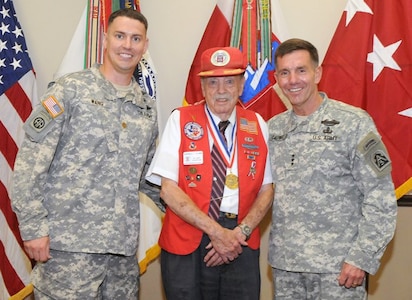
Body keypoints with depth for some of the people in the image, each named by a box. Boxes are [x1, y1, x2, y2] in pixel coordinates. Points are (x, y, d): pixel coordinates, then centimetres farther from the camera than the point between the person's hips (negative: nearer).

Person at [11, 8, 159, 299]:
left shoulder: (148, 107, 12)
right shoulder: (71, 89, -4)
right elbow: (30, 163, -8)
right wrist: (33, 226, -12)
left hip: (123, 244, 5)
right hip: (71, 243, -5)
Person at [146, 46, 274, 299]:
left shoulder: (257, 126, 5)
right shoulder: (181, 120, -3)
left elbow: (267, 190, 5)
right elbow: (168, 189, -9)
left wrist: (241, 232, -9)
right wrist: (216, 231, -13)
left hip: (242, 244, 2)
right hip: (187, 243, -2)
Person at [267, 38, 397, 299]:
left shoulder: (354, 123, -7)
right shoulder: (273, 128, 7)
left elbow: (381, 199, -8)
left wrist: (362, 257, -12)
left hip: (338, 266, -4)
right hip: (284, 263, 4)